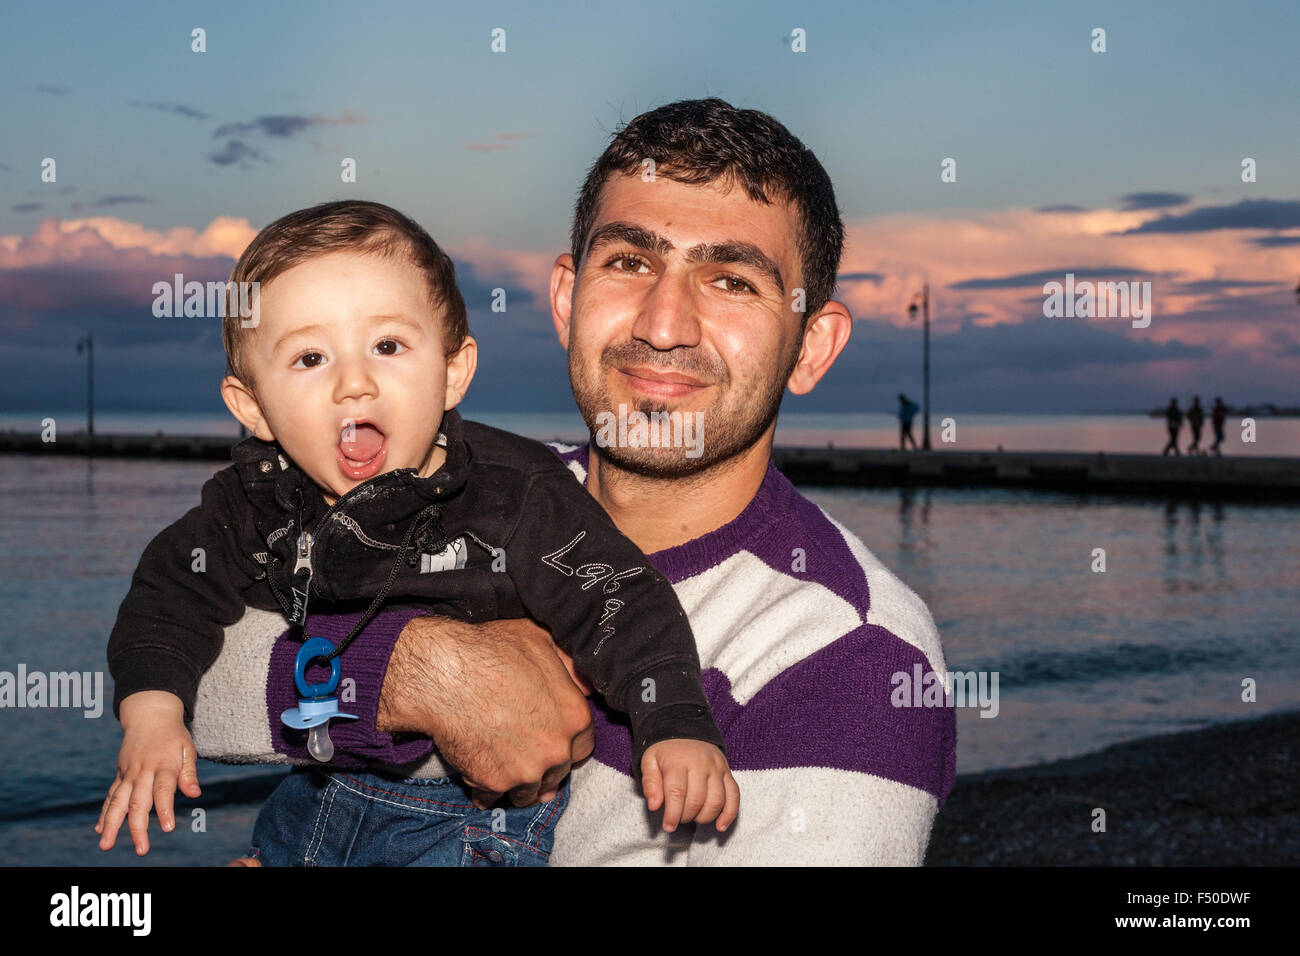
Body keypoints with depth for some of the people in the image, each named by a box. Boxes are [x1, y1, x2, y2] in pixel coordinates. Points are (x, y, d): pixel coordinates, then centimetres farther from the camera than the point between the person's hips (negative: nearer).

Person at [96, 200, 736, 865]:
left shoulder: (518, 500, -21)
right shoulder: (252, 504, -9)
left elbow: (624, 608, -21)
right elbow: (170, 590, 4)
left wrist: (678, 727, -35)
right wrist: (151, 713, -11)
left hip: (483, 806, -4)